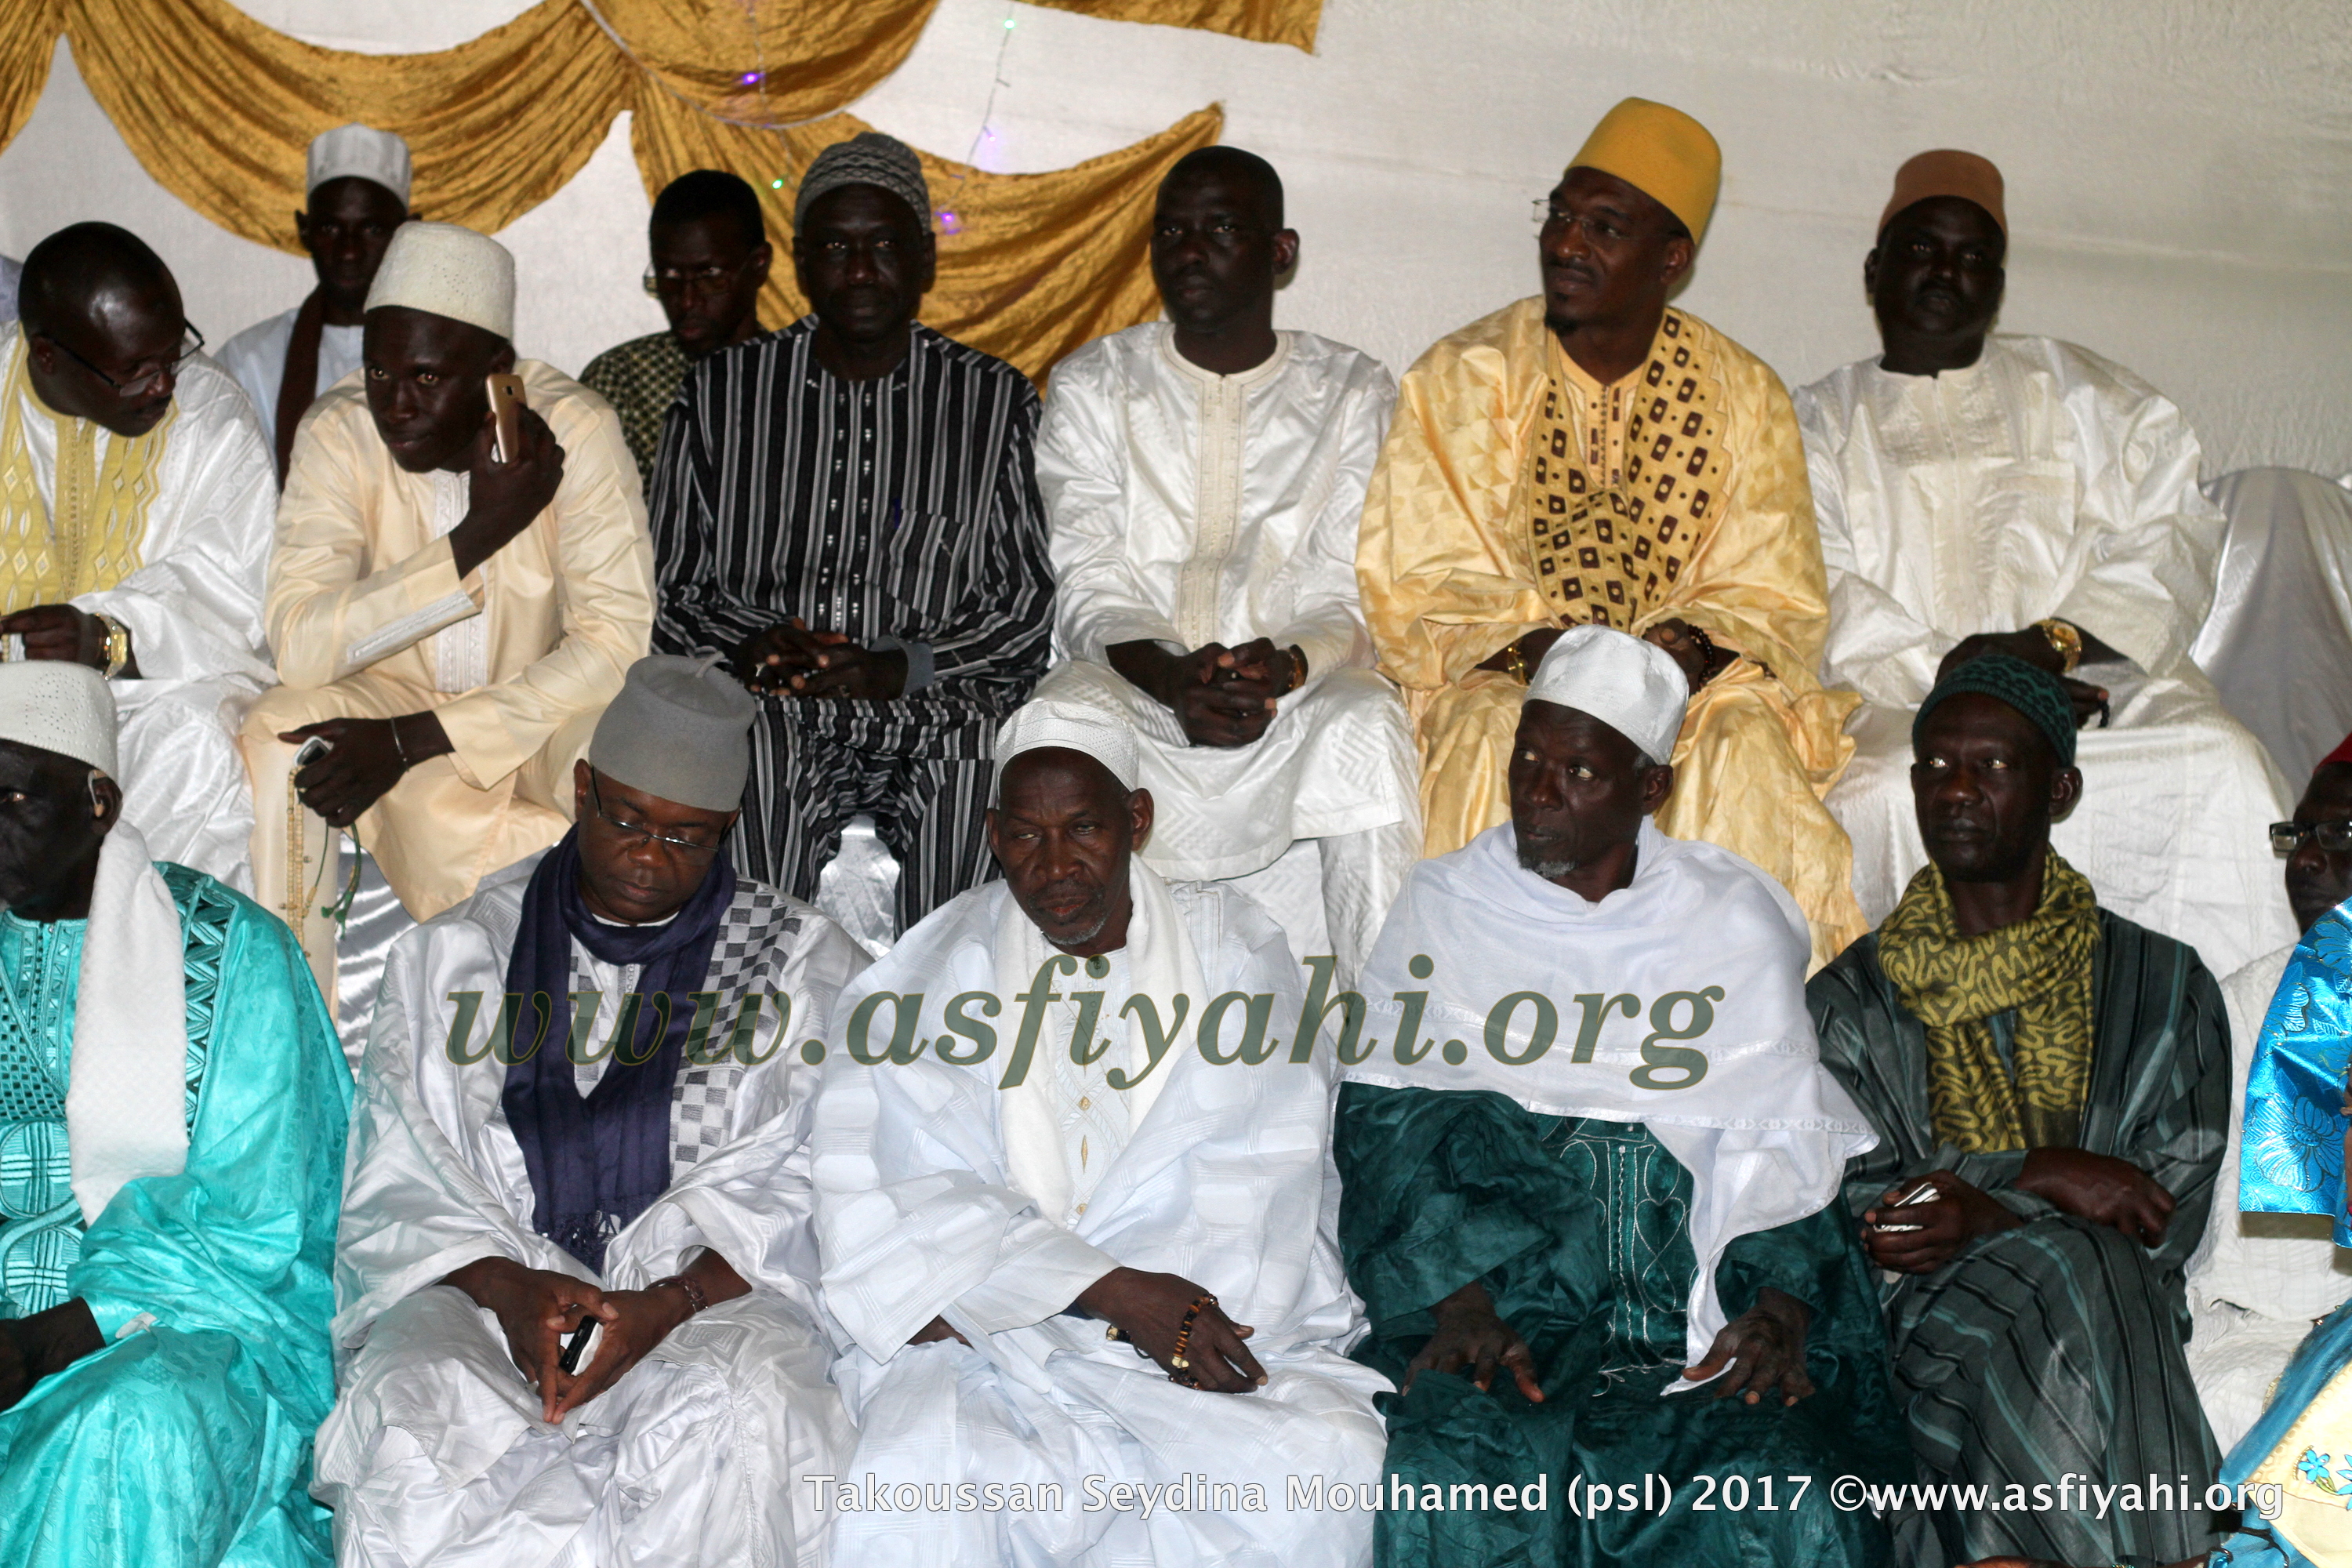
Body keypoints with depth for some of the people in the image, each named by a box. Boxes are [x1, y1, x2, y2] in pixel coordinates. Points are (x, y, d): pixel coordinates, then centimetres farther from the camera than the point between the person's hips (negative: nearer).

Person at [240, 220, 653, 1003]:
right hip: (393, 699, 1)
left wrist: (411, 740, -27)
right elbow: (299, 646, -24)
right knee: (279, 732, -28)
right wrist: (479, 534, -31)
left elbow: (619, 638, -22)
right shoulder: (339, 434, -15)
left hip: (539, 704, 0)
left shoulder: (574, 429, -18)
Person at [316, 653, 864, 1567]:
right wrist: (503, 1285, -10)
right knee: (409, 1413, -32)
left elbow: (804, 1192, 2)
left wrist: (672, 1302, -15)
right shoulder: (451, 955, 15)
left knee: (743, 1416, -35)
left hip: (712, 1291, -1)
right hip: (481, 1282, 2)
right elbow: (401, 1182, 10)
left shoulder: (804, 966, 10)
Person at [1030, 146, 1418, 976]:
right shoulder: (1092, 386, 9)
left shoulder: (1353, 395, 8)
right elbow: (1088, 590, 0)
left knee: (1368, 728, -34)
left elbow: (1350, 595, 1)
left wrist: (1284, 668, -23)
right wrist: (1172, 677, -22)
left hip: (1296, 688, 0)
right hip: (1130, 679, 0)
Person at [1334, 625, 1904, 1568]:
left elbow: (1788, 1146, 8)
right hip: (1499, 1302, 0)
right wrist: (1457, 1301, -12)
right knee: (1458, 1480, -30)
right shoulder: (1441, 908, 10)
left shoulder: (1736, 922, 11)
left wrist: (1782, 1304, -10)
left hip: (1697, 1311, 1)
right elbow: (1386, 1128, 3)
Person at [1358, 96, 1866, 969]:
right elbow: (1416, 592, -3)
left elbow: (1776, 599, 5)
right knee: (1497, 735, -33)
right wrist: (1531, 647, -21)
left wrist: (1697, 646, -18)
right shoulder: (1461, 381, 2)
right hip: (1498, 676, -1)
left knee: (1750, 742, -29)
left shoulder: (1744, 398, 6)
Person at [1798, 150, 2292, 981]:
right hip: (1897, 705, -1)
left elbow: (2169, 531, 8)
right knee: (1894, 795, -36)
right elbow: (1819, 599, 2)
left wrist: (2056, 642, -11)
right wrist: (1949, 674, -15)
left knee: (2221, 767, -29)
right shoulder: (1819, 422, 19)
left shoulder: (2078, 391, 23)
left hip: (2100, 681, 2)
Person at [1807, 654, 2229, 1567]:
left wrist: (1989, 1217, -14)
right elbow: (1831, 1198, 0)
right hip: (1912, 1334, 0)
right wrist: (2038, 1175, -13)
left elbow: (2170, 1214, 3)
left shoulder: (2166, 986, 13)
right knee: (2066, 1271, -33)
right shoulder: (1847, 1002, 14)